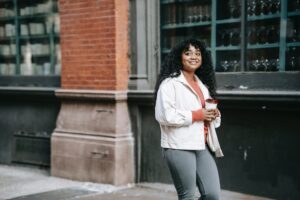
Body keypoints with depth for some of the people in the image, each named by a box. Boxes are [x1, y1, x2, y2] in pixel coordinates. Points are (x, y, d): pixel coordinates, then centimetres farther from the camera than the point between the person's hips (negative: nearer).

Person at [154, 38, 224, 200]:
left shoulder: (202, 84, 19)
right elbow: (164, 115, -19)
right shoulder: (170, 83, -7)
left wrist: (213, 115, 4)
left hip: (202, 146, 7)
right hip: (179, 147, -7)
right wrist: (196, 115, -16)